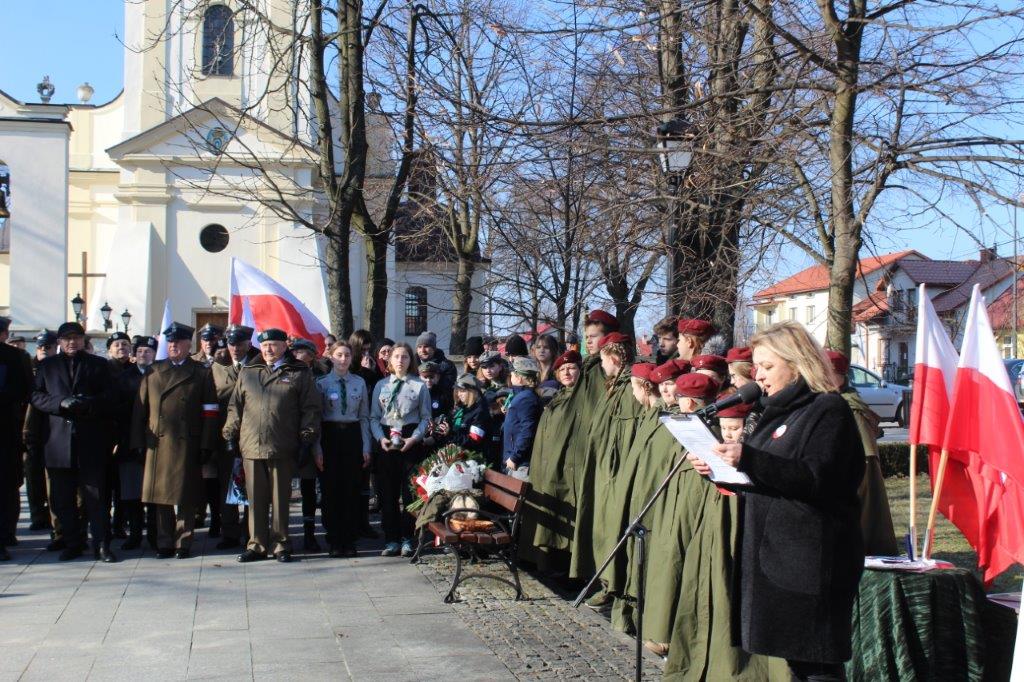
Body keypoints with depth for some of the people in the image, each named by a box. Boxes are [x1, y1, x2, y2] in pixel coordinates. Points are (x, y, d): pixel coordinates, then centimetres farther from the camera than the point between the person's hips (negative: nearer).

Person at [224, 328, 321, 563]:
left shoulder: (299, 374, 5)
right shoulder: (247, 373, 16)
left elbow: (311, 409, 1)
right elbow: (235, 406, 17)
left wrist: (307, 440, -5)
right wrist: (230, 436, 10)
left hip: (282, 449, -3)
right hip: (251, 447, 3)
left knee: (280, 499, 3)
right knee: (256, 499, 7)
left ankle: (280, 545, 12)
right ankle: (256, 545, 15)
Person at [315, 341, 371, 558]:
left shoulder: (360, 383, 6)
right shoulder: (322, 383, 1)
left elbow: (364, 417, 6)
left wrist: (366, 448, 1)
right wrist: (318, 449, -5)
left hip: (353, 436, 1)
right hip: (330, 435, -1)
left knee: (352, 490, 2)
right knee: (331, 489, 2)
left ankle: (350, 540, 12)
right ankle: (333, 542, 11)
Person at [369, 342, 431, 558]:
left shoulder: (419, 386, 2)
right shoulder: (381, 385, 9)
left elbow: (425, 417, 1)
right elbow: (374, 417, 8)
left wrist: (414, 438, -12)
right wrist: (381, 438, -7)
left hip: (410, 441, -2)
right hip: (385, 441, 2)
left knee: (409, 490, 0)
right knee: (387, 491, 4)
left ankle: (407, 539, 8)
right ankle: (391, 539, 10)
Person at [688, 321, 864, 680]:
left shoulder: (828, 409, -9)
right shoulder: (779, 411, 18)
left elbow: (816, 479, -22)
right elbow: (759, 478, 23)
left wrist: (749, 458, -27)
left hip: (810, 563, -9)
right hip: (775, 554, 9)